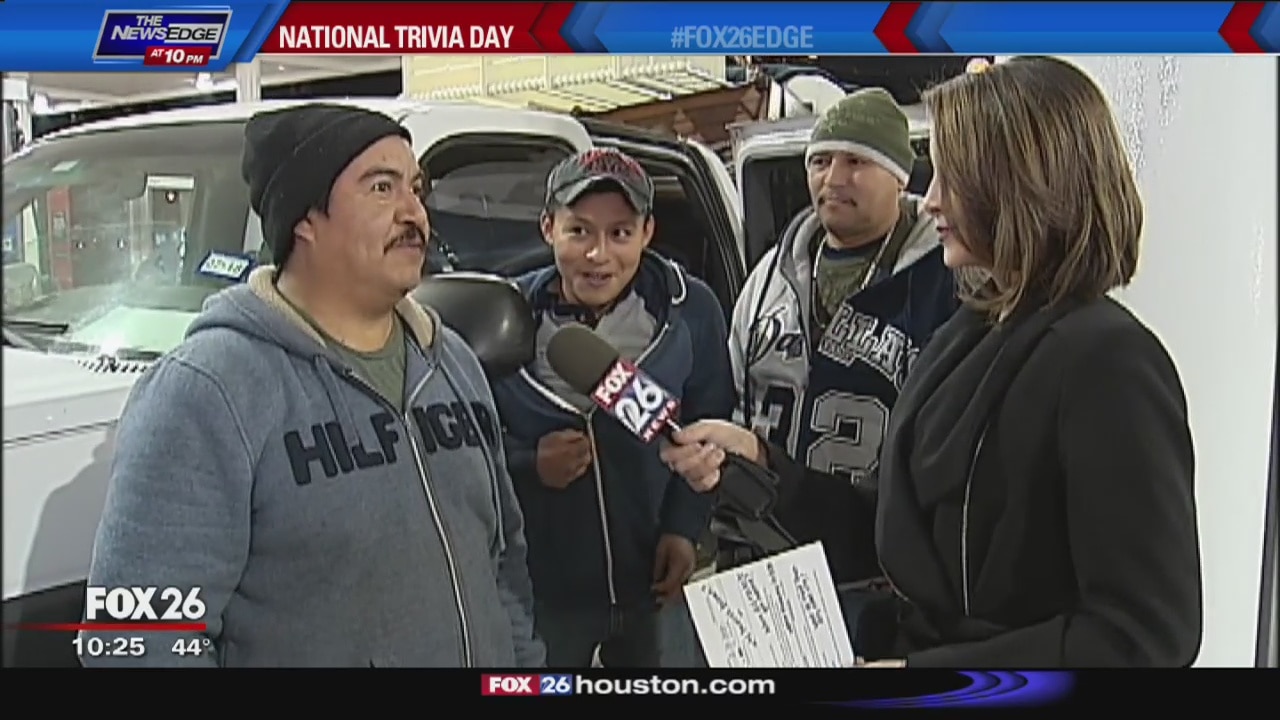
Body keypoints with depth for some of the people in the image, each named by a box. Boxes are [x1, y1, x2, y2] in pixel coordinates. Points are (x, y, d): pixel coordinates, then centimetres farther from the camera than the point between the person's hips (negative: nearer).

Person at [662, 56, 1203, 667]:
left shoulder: (1107, 363, -21)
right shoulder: (966, 336, 4)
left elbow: (1147, 633, -24)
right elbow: (910, 533, 8)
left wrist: (922, 668, -24)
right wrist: (758, 462, 1)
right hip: (912, 645, 8)